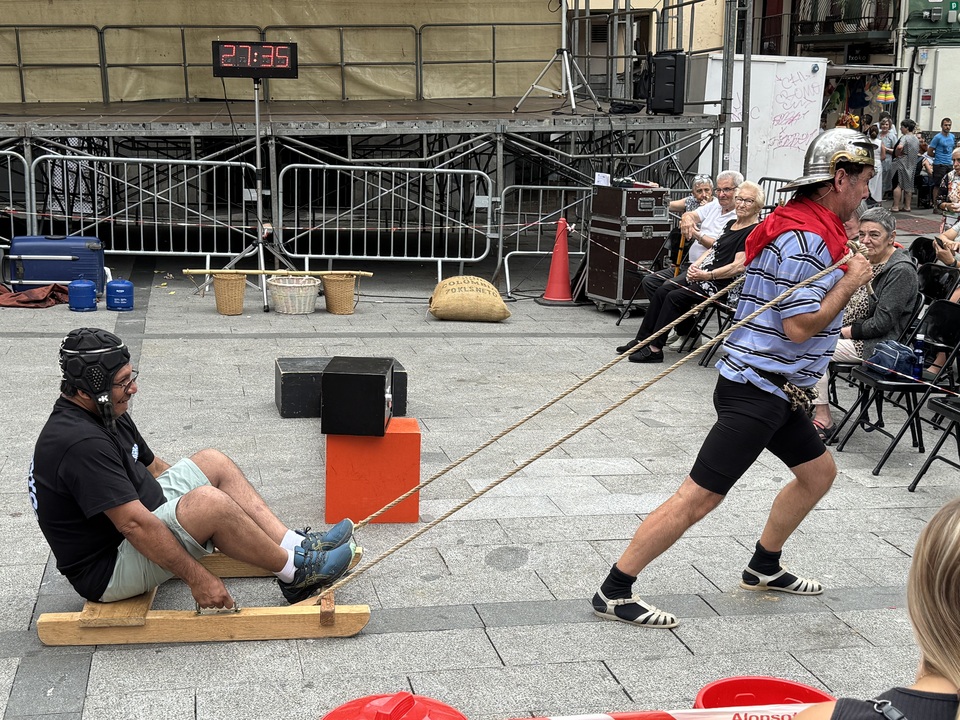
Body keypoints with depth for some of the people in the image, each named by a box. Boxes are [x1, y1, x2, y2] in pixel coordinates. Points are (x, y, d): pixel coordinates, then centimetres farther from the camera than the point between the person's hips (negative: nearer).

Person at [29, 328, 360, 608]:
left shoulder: (107, 414, 6)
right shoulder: (81, 442, -27)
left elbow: (153, 468, 18)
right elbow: (134, 525, -30)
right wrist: (196, 577, -25)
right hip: (107, 571, -11)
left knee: (213, 462, 8)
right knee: (209, 502, -31)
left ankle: (295, 545, 0)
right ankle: (296, 570, -9)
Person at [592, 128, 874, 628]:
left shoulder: (808, 229, 14)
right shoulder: (804, 238, -19)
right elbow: (799, 327, -23)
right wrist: (850, 282, -11)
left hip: (774, 390, 11)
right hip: (756, 390, -11)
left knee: (818, 471, 23)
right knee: (699, 498, -11)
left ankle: (764, 568, 37)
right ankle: (614, 592, -6)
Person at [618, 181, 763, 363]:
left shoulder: (754, 231, -11)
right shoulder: (731, 224, 18)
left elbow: (739, 266, -19)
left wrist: (707, 275, -19)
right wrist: (695, 265, 2)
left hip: (721, 284, -9)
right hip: (703, 275, 9)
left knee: (675, 297, -21)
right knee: (663, 290, -2)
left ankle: (655, 349, -16)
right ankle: (642, 340, 2)